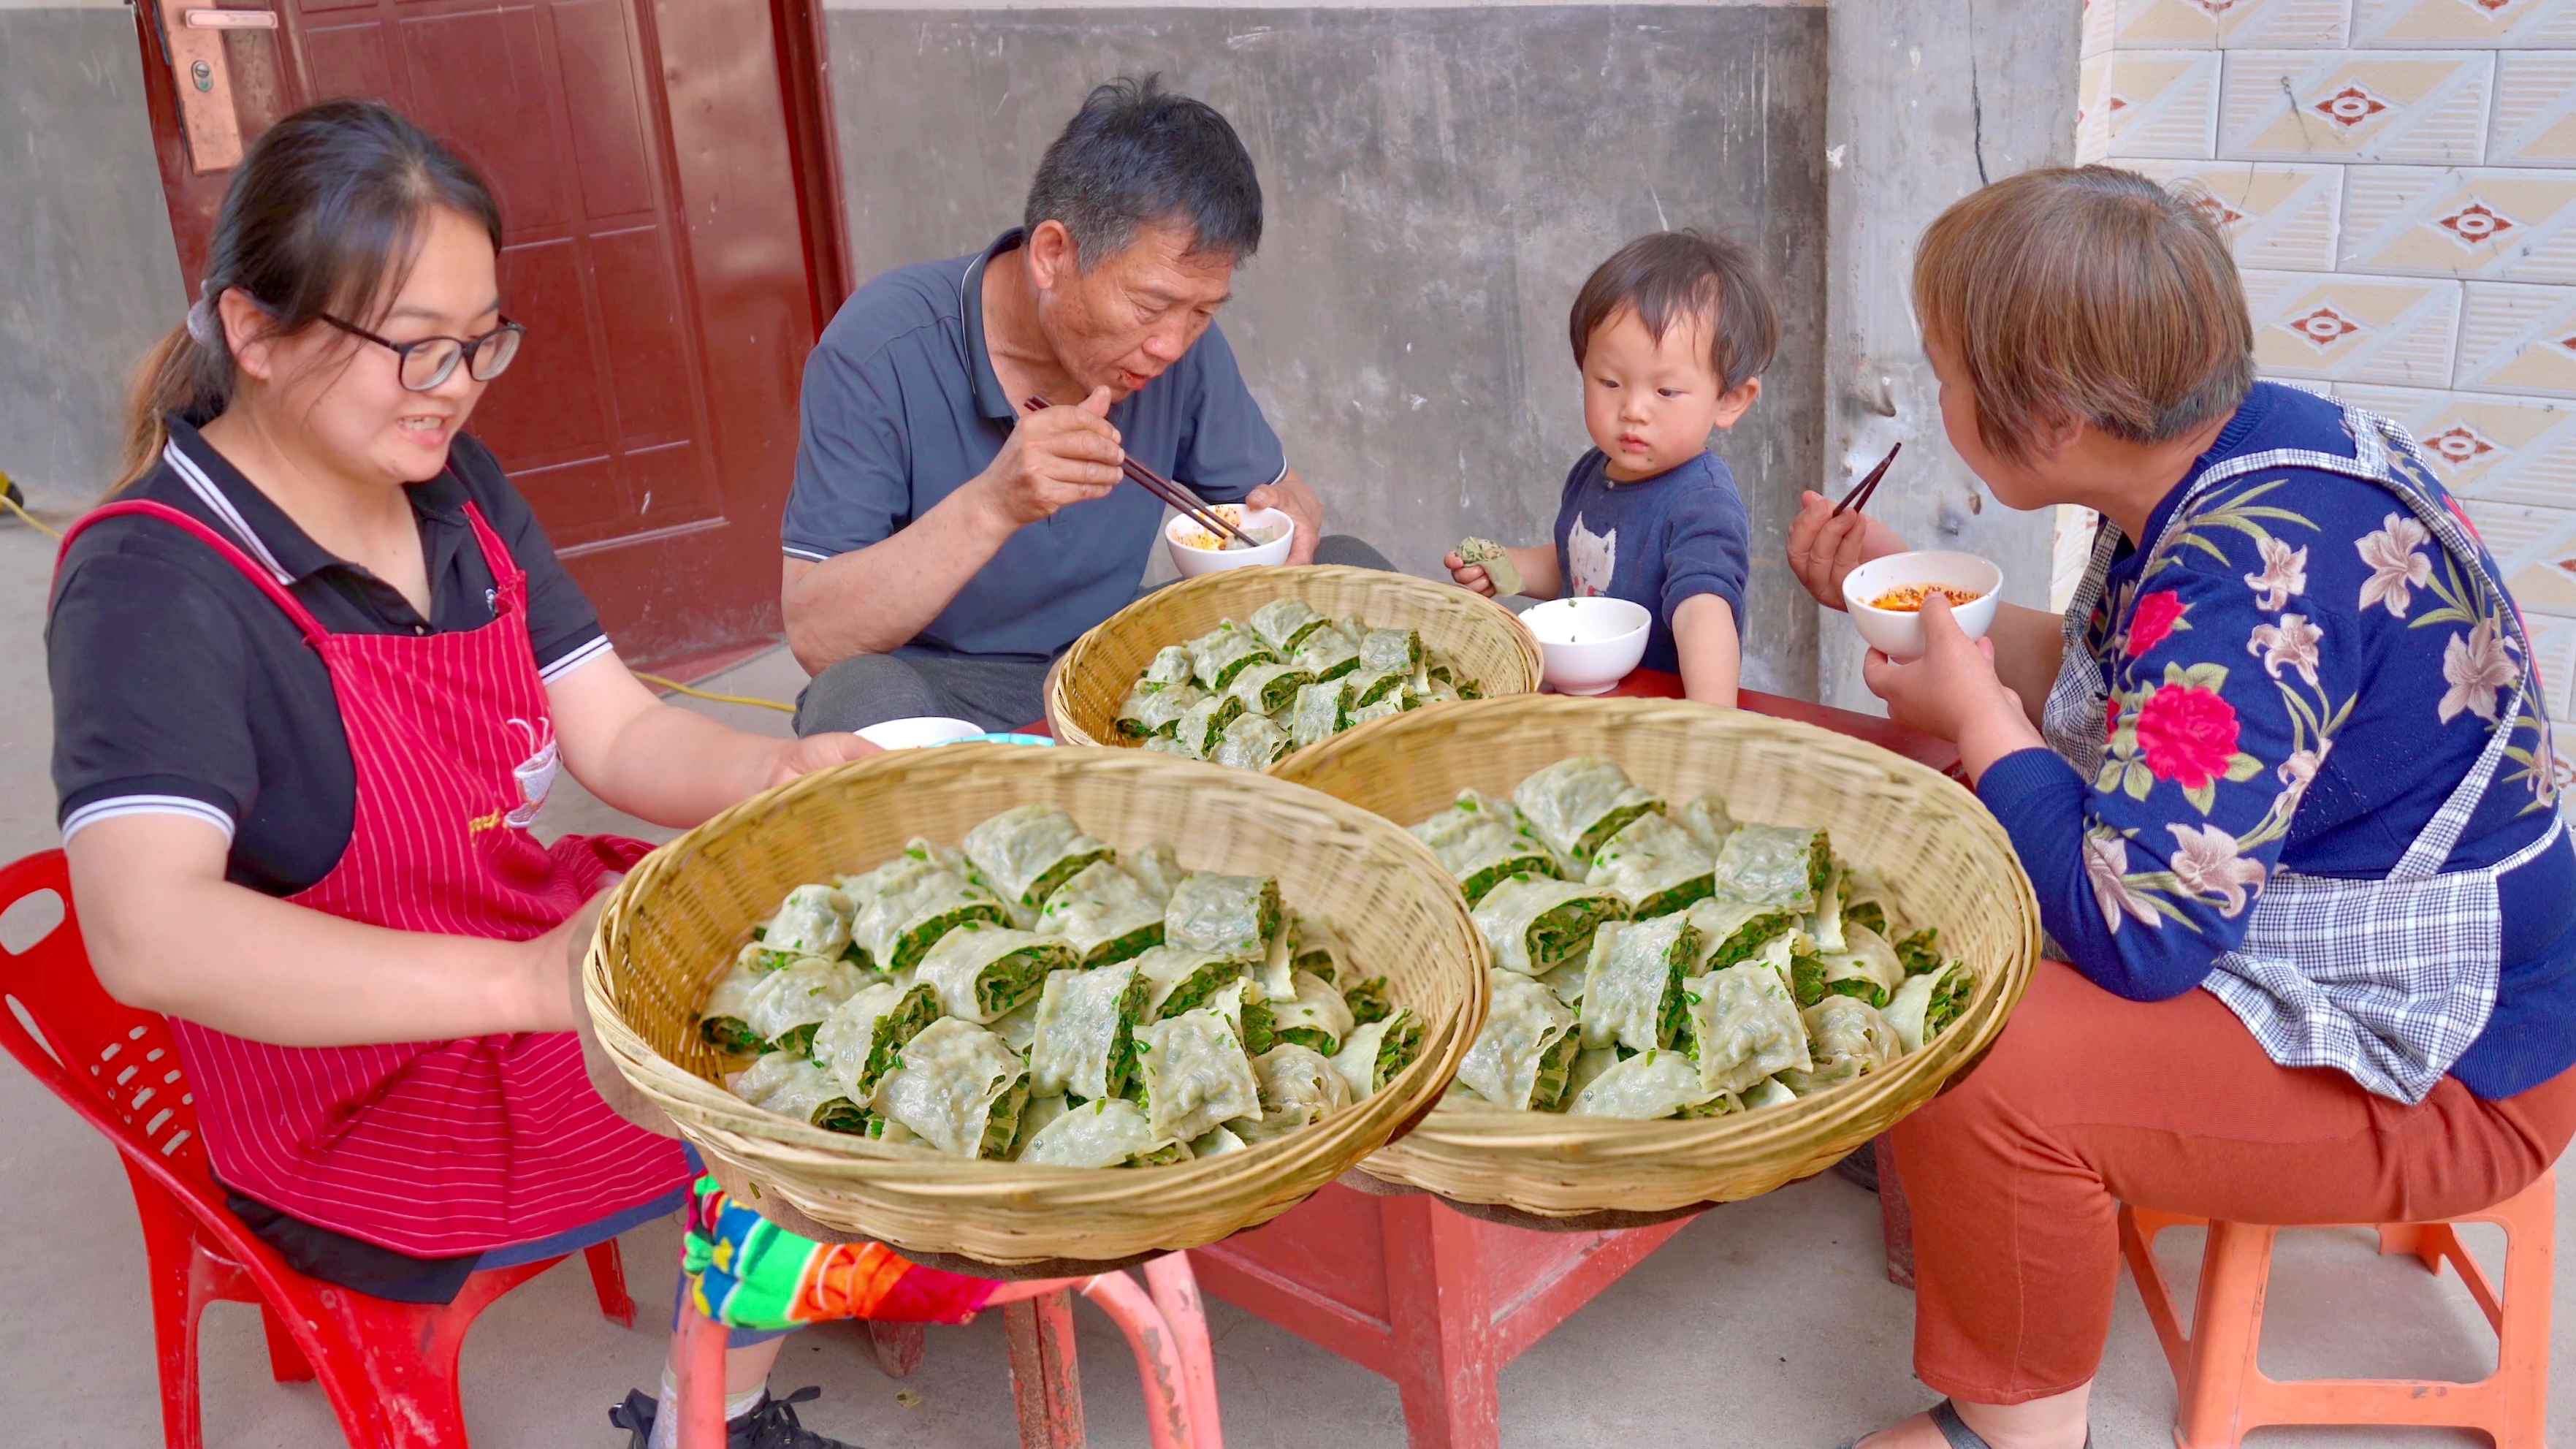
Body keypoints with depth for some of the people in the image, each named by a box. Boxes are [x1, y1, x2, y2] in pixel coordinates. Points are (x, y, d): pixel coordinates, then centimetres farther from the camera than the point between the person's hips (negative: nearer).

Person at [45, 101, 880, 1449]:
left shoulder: (455, 489, 0)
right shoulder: (153, 582, -23)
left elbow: (620, 735, 1)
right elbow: (148, 933, -37)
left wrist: (789, 775, -21)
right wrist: (530, 984, -46)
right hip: (368, 1115, -7)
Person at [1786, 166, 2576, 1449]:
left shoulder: (2255, 566, -32)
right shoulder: (2214, 464, -3)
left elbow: (2136, 928, -33)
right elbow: (2099, 687, 13)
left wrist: (1978, 716, -19)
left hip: (2443, 1071, -10)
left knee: (1979, 1067, -28)